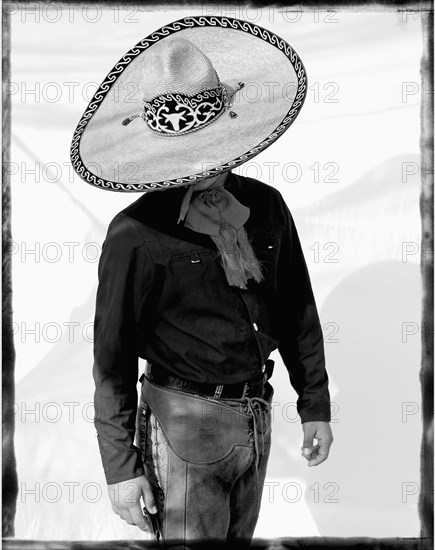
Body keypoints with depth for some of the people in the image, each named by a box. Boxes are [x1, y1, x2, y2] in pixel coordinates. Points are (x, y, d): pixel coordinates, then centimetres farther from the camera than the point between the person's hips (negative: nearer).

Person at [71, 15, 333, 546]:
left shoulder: (266, 206, 1)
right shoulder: (136, 234, -15)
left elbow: (298, 311, 11)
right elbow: (112, 358, -11)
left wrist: (315, 405, 13)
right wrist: (121, 466, -11)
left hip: (254, 417, 6)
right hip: (184, 423, -6)